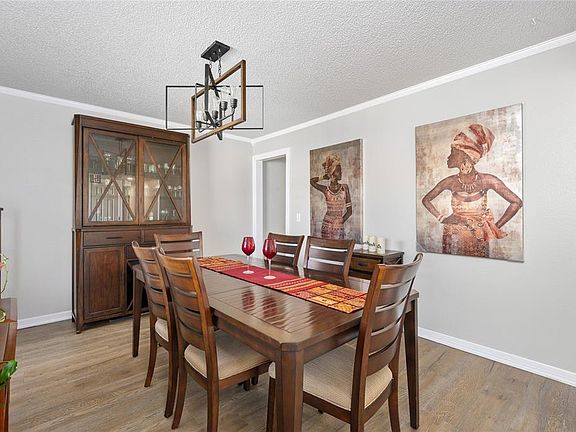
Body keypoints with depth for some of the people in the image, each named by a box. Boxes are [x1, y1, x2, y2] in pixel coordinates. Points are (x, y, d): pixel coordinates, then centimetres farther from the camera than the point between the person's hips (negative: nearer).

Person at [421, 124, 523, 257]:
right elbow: (426, 200, 6)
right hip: (453, 240, 0)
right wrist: (441, 218, -2)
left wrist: (496, 227, -4)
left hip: (479, 240, 0)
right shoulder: (449, 182, -6)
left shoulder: (488, 180, -8)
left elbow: (517, 202, -3)